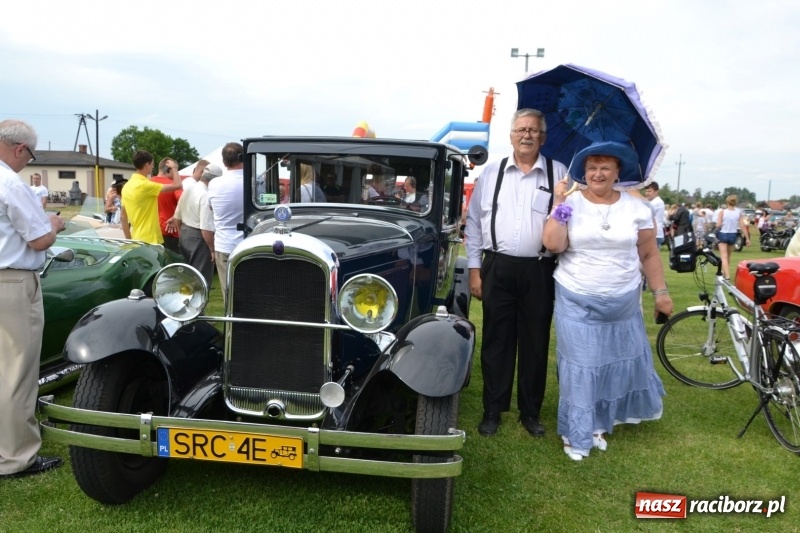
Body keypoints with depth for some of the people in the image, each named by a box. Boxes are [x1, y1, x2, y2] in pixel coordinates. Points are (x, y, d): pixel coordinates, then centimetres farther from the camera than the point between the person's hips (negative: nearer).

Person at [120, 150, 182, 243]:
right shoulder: (145, 185, -16)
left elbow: (123, 217, 14)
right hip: (149, 241, -9)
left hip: (137, 240, 9)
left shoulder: (127, 186, 10)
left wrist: (129, 240, 19)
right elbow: (177, 185, -16)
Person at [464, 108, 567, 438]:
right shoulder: (491, 173, 7)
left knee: (535, 344, 9)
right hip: (497, 269, 1)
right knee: (495, 342, 7)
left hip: (539, 271, 0)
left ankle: (530, 412, 25)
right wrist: (474, 269, 3)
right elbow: (474, 221, 8)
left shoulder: (559, 174, 4)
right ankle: (492, 411, 22)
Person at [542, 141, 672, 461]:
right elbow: (553, 245, -17)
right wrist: (559, 203, -19)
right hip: (577, 303, -2)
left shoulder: (636, 208, 1)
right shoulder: (571, 204, -5)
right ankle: (578, 435, 17)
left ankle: (599, 422, 35)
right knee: (580, 367, 3)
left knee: (620, 363, 13)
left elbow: (649, 255, 7)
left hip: (623, 304, 3)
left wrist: (661, 292, 5)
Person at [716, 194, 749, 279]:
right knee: (728, 256, 21)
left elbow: (718, 225, -17)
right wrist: (747, 238, -1)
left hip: (723, 234, -4)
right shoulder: (739, 212, -3)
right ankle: (725, 272, 35)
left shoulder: (722, 212, -12)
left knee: (724, 257, -6)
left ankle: (727, 275, -19)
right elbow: (742, 226, -5)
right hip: (733, 235, 4)